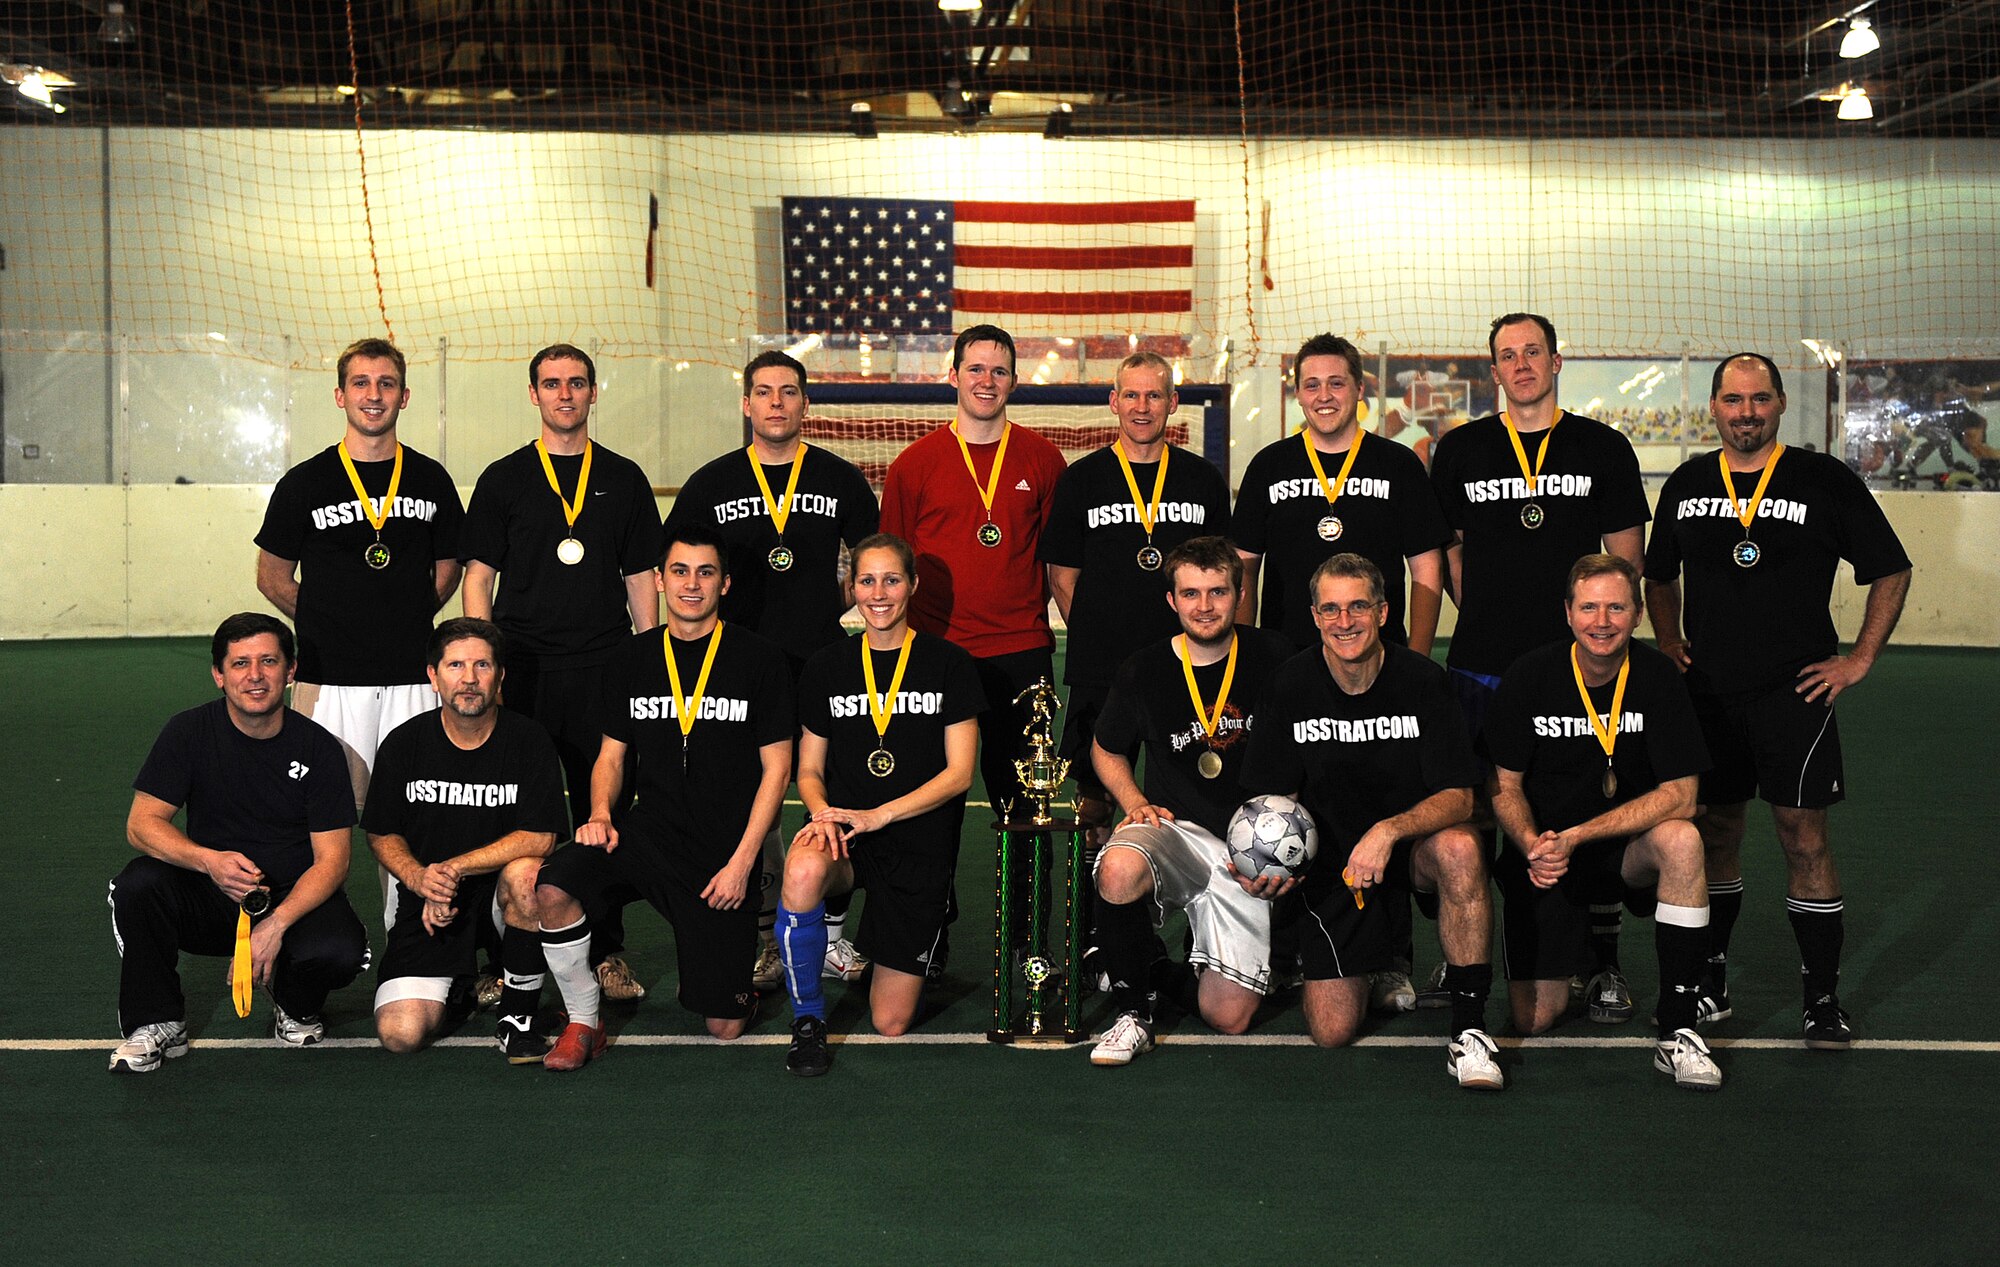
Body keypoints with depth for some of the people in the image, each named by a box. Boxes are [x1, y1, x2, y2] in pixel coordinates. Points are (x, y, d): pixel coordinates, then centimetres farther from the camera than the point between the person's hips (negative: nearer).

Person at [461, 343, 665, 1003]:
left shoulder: (623, 478, 11)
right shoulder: (503, 479, 8)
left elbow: (641, 578, 12)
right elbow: (478, 577, 5)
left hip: (604, 671, 1)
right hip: (523, 669, -1)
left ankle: (607, 952, 13)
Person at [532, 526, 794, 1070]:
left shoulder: (760, 659, -3)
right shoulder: (631, 660, 7)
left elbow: (776, 768, -2)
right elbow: (611, 757, 14)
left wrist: (741, 861, -10)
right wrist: (601, 814, -8)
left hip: (726, 849, -2)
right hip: (649, 830, 2)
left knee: (725, 1026, -2)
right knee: (553, 890, -28)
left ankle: (717, 971, 34)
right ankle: (584, 1021, -7)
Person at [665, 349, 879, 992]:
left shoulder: (842, 481, 8)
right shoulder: (711, 484, 8)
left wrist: (829, 606, 5)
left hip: (824, 663, 0)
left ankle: (828, 930, 12)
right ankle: (766, 933, 11)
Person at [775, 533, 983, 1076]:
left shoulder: (949, 665, -1)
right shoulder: (827, 666, 6)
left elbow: (958, 773, -4)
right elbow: (809, 769, 10)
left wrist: (878, 815, -17)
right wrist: (821, 811, -14)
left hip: (920, 841, -1)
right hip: (844, 828, 1)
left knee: (891, 1023, -2)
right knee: (803, 872, -38)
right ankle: (807, 1018, -15)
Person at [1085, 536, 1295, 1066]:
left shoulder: (1275, 659, -2)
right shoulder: (1144, 670, -1)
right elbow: (1106, 748, 17)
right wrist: (1135, 802, -2)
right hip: (1174, 829, 0)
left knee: (1228, 1017, -9)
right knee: (1118, 871, -39)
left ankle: (1164, 973, 25)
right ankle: (1132, 1006, -13)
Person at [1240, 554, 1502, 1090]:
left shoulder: (1421, 679, -12)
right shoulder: (1291, 684, -6)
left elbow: (1457, 798, -16)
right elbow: (1277, 796, 3)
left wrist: (1388, 831, -34)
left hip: (1413, 846, -1)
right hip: (1331, 863, 1)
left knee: (1459, 848, -38)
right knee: (1332, 1030, -10)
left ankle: (1469, 1027, -23)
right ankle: (1379, 960, 27)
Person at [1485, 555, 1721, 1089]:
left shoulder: (1657, 676, -11)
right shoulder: (1529, 676, -9)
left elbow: (1680, 796, -16)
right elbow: (1505, 786, -2)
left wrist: (1577, 836, -24)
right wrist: (1532, 845, -23)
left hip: (1626, 847, 0)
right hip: (1543, 853, 0)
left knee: (1681, 839, -35)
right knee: (1534, 1019, -7)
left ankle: (1676, 1031, -24)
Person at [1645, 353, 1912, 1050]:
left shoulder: (1824, 480, -2)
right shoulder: (1687, 484, 8)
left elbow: (1891, 571, 3)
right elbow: (1658, 577, 22)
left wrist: (1859, 660, -2)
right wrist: (1668, 642, 8)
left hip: (1794, 690, -3)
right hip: (1707, 691, 3)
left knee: (1805, 838, -4)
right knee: (1714, 833, 10)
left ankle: (1823, 1000, 5)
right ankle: (1709, 983, 23)